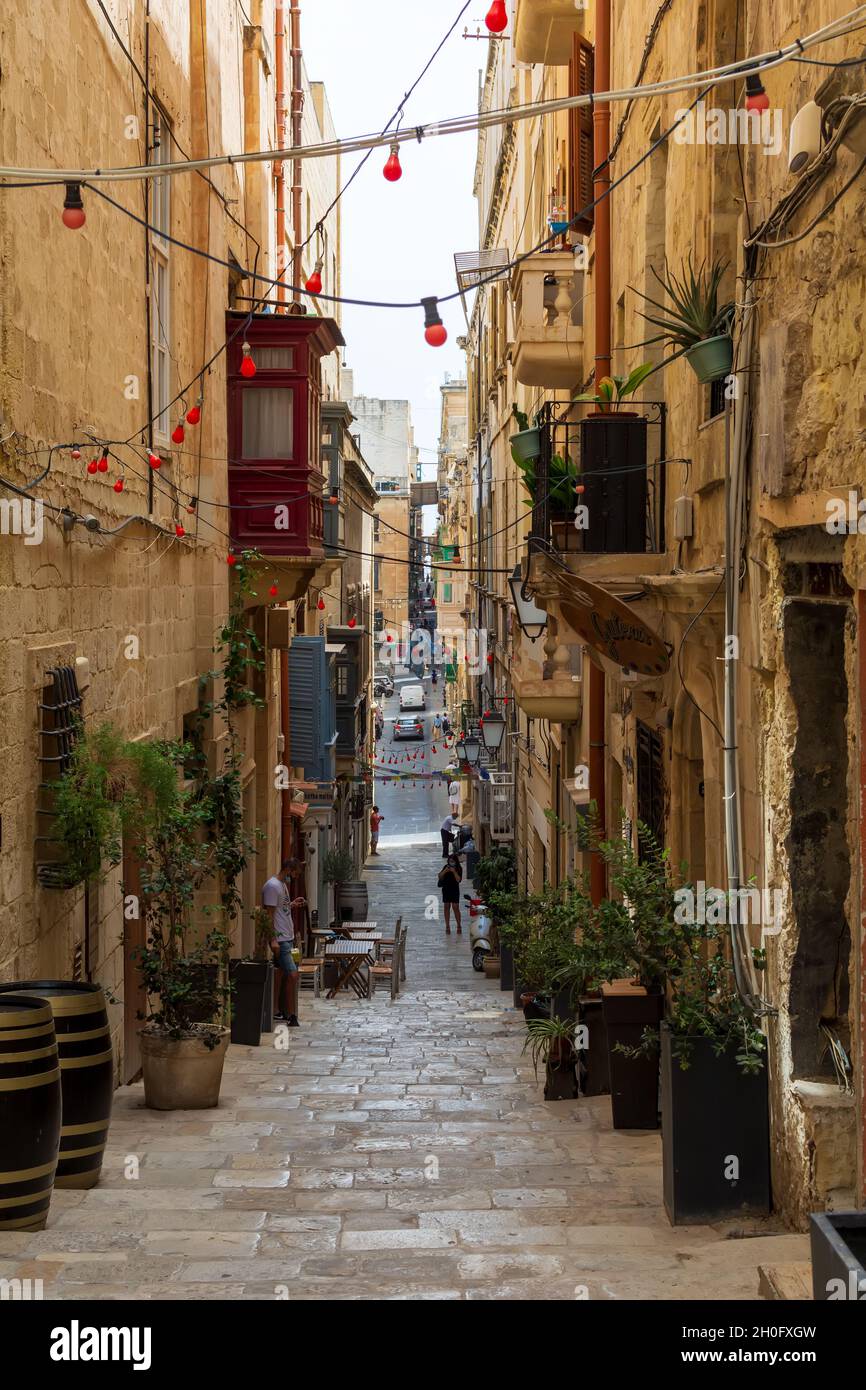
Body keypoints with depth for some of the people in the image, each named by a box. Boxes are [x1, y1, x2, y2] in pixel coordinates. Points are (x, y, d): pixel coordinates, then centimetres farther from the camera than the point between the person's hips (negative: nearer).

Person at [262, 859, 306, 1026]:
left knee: (287, 976, 11)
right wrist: (273, 939, -22)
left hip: (288, 937, 10)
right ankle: (291, 1015, -10)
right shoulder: (272, 886, -13)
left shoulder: (283, 885, 17)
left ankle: (281, 1011, 18)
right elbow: (269, 913, -18)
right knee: (292, 975, -12)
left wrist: (292, 904, 12)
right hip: (280, 939, -10)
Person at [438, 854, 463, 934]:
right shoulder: (446, 867, 4)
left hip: (455, 890, -3)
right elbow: (440, 876, 1)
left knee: (456, 907, -5)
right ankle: (447, 927, 14)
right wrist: (445, 871, -16)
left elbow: (459, 880, -15)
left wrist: (454, 872, -24)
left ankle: (459, 926, 5)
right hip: (446, 889, 3)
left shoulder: (459, 869, -6)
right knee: (446, 907, 6)